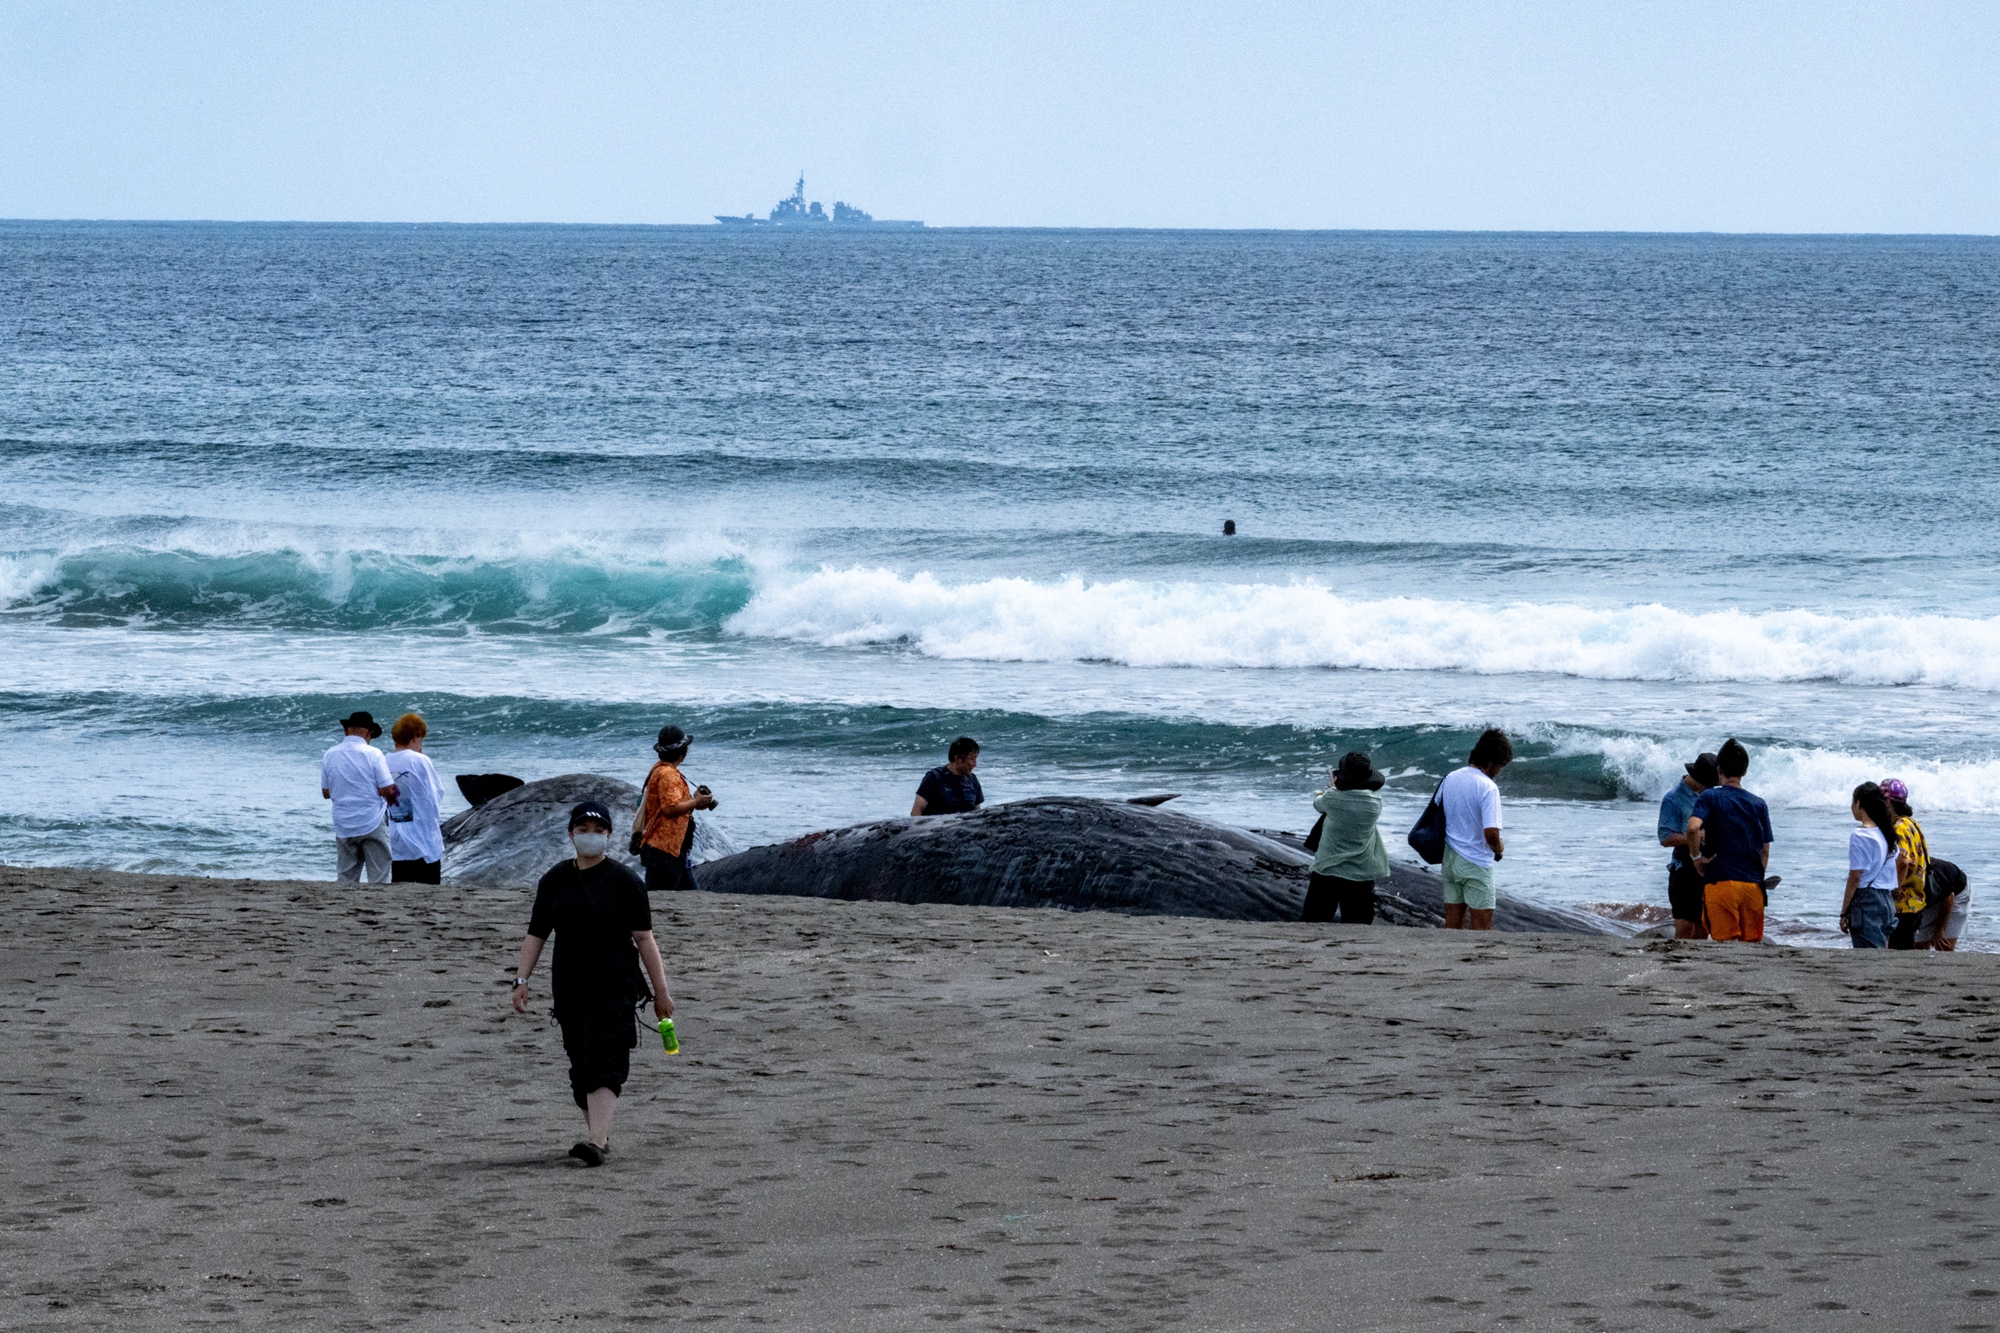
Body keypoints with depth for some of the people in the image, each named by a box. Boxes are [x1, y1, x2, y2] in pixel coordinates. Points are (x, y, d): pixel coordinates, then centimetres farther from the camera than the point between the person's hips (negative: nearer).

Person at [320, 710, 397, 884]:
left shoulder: (329, 756, 3)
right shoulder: (373, 754, -10)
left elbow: (326, 793, 10)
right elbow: (387, 791, -11)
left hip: (343, 826, 4)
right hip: (373, 824, -4)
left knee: (346, 878, 8)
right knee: (378, 878, -1)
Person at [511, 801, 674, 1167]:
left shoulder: (624, 882, 0)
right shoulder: (554, 881, 11)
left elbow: (644, 938, -1)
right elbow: (536, 934, 12)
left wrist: (661, 991, -3)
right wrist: (521, 979, 1)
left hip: (614, 984, -5)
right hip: (568, 984, 5)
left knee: (602, 1059, -16)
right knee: (581, 1065, 8)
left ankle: (596, 1141, -26)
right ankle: (599, 1134, 21)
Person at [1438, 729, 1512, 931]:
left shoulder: (1449, 779, 4)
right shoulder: (1487, 787, -17)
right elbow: (1491, 833, -24)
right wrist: (1499, 849, -3)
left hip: (1449, 861, 7)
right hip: (1476, 864, -7)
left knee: (1452, 925, 12)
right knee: (1481, 929, 2)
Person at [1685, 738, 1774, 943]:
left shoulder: (1710, 797, -1)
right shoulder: (1759, 804, 12)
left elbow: (1693, 827, -20)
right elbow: (1765, 851, 14)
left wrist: (1696, 856, -6)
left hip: (1721, 881, -4)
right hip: (1753, 884, 4)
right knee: (1750, 945, 7)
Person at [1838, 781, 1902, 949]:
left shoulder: (1859, 836, -12)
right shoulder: (1886, 833, 12)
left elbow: (1854, 878, -13)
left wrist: (1844, 913, -7)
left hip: (1866, 901, -8)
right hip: (1887, 900, 8)